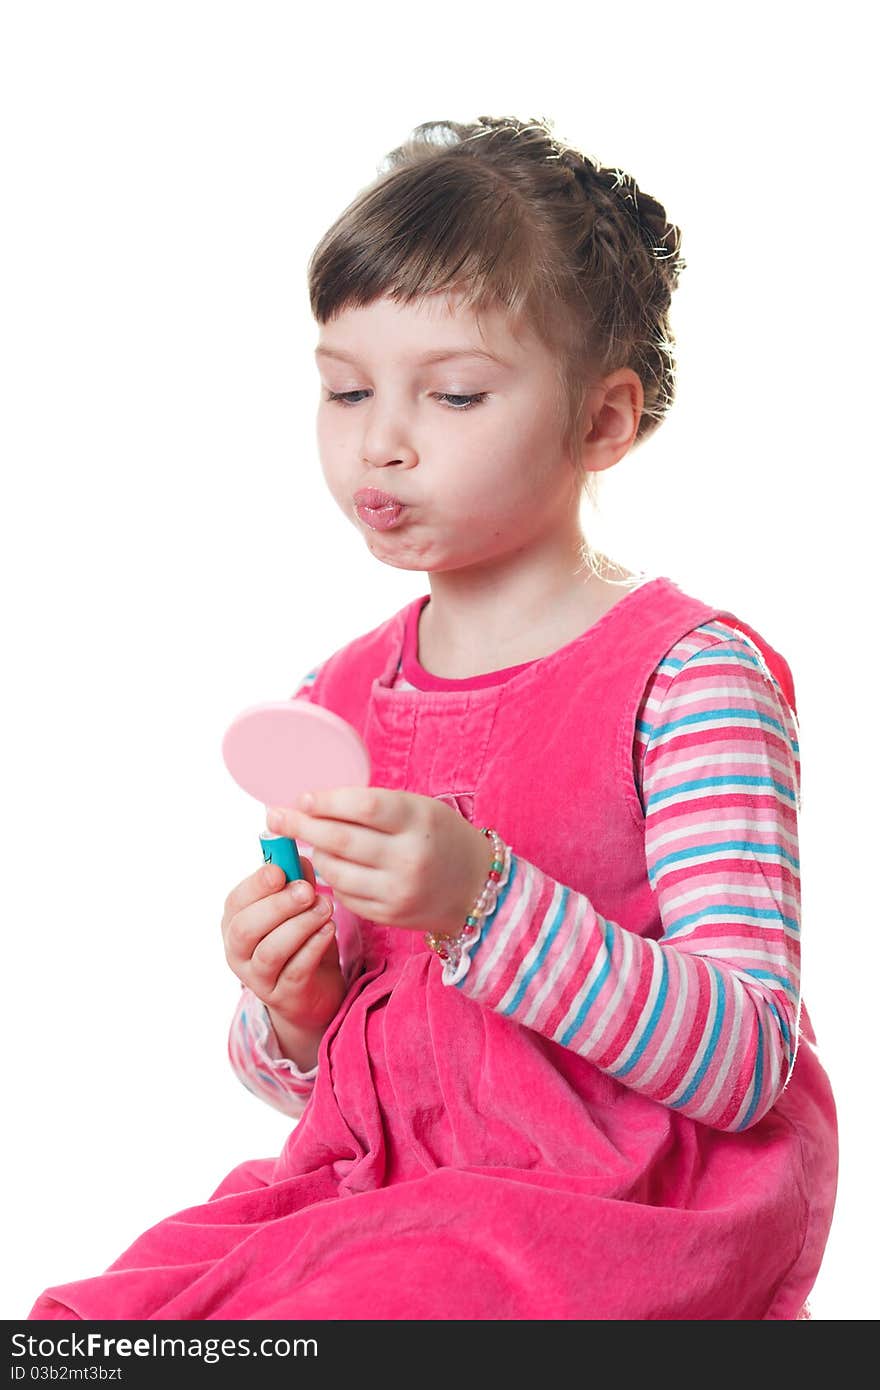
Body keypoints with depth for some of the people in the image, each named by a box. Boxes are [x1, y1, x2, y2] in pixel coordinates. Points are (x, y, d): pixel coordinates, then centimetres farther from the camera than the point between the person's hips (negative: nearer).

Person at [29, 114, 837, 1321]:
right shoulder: (337, 700, 9)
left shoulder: (690, 678, -9)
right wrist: (291, 1019, -7)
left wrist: (483, 904, -28)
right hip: (380, 1183, 6)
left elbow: (746, 1064, -18)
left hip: (624, 1204, -5)